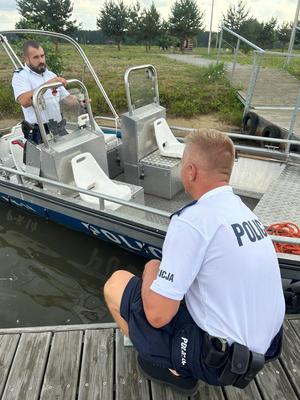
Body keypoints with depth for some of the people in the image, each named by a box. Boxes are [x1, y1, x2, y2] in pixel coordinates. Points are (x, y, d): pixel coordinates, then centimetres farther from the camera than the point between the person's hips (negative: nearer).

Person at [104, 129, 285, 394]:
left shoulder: (192, 221, -27)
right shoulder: (244, 210, 1)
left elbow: (157, 315, -24)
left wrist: (151, 273, -3)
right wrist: (163, 271, 9)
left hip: (218, 360, -8)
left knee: (116, 283, 0)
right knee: (159, 269, 19)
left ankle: (176, 370, 9)